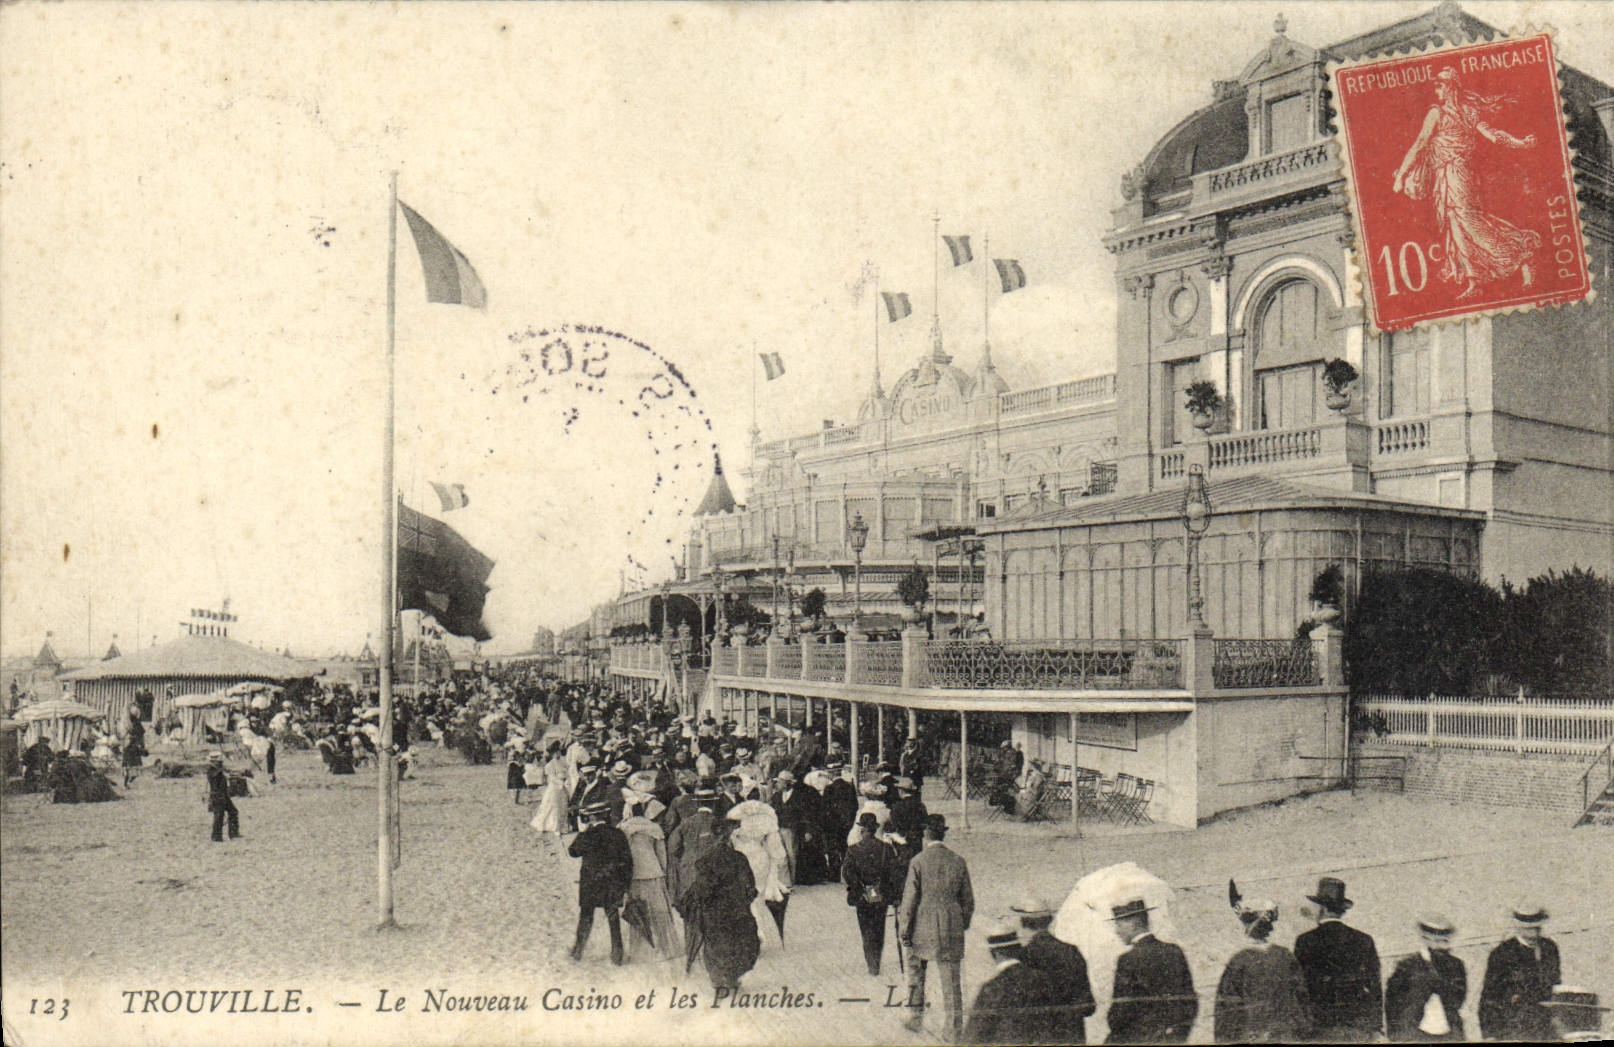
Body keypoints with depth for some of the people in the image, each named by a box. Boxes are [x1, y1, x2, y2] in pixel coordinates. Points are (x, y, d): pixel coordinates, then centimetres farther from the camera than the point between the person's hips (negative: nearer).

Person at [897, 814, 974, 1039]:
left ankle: (916, 1018, 25)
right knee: (951, 979, 7)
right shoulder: (958, 862, -1)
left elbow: (910, 899, -9)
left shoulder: (918, 862, -11)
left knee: (916, 972, 19)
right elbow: (968, 900, 7)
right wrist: (963, 925, 20)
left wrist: (903, 930, -1)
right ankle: (955, 1028, 9)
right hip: (951, 930, 2)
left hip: (923, 929, -2)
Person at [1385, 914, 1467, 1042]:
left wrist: (1440, 973, -13)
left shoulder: (1456, 965, 9)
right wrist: (1394, 1036, -2)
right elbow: (1391, 1004, 3)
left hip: (1449, 1036, 2)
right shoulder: (1408, 964, 0)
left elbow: (1456, 1002, -4)